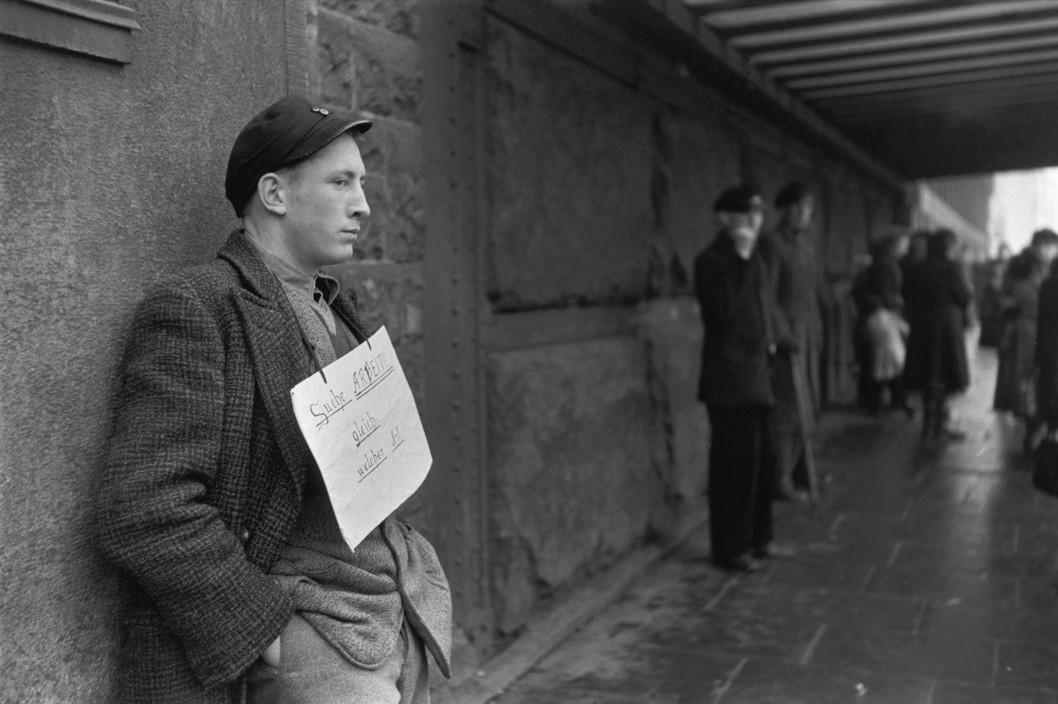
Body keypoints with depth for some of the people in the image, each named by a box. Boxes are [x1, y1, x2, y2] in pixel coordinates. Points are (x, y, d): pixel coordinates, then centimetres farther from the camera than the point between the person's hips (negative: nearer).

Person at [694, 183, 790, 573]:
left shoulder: (753, 258, 15)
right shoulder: (711, 260, -10)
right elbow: (722, 310, -22)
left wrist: (772, 339, 7)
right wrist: (743, 262, -21)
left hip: (756, 374, 8)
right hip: (729, 377, -8)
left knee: (757, 458, 13)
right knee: (734, 461, -4)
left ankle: (756, 537, 25)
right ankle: (730, 548, 5)